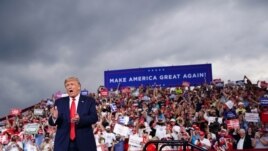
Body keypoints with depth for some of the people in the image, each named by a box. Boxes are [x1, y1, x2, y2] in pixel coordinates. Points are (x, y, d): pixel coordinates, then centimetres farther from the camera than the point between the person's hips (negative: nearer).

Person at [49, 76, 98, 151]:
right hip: (63, 142, 2)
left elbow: (94, 117, -7)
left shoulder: (89, 101, 4)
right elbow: (51, 122, 5)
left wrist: (80, 119, -26)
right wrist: (54, 117, -20)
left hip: (84, 142, -1)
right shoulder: (59, 102, 10)